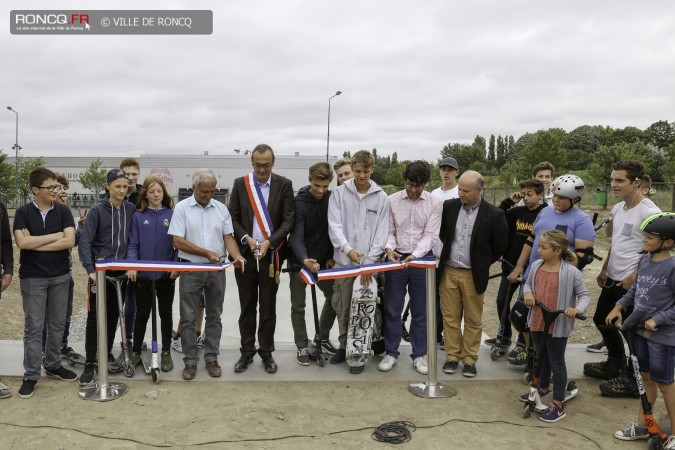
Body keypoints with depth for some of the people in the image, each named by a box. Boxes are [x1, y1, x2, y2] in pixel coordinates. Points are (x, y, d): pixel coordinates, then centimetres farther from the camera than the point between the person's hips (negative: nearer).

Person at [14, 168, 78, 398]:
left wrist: (36, 243, -13)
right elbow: (22, 242, -18)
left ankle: (53, 365, 27)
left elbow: (70, 241, -12)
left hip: (60, 276, 2)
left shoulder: (63, 211, 0)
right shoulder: (23, 212, -4)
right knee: (33, 327, 2)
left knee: (57, 324, 11)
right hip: (33, 277, -2)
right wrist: (55, 235, -13)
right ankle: (31, 375, 10)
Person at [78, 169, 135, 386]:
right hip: (100, 270, -4)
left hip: (121, 270, 4)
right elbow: (85, 242, -13)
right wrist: (90, 270, -23)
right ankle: (90, 362, 4)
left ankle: (107, 353, 27)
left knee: (113, 314, 13)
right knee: (95, 316, -3)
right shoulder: (97, 210, -8)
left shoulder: (130, 209, 4)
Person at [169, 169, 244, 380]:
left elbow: (228, 237, 4)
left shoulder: (221, 208, 4)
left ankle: (212, 359, 19)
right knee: (188, 317, 4)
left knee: (214, 316, 9)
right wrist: (207, 253, -17)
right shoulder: (182, 208, -5)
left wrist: (236, 255, -16)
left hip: (216, 270, 3)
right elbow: (178, 241, -10)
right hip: (190, 269, -2)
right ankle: (190, 361, 14)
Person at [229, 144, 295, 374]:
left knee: (268, 307, 8)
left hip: (271, 254, -1)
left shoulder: (284, 185, -1)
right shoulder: (240, 184, 3)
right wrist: (246, 239, -13)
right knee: (247, 306, 10)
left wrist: (269, 242, -16)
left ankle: (266, 352, 22)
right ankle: (247, 352, 21)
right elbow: (232, 217, 2)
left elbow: (289, 220, -5)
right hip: (245, 254, 1)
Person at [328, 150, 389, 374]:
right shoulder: (339, 193, 2)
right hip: (343, 261, 1)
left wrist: (369, 261, -10)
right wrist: (347, 249, -22)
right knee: (342, 308, 9)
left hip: (369, 263, -1)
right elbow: (334, 225, -6)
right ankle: (345, 346, 27)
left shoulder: (381, 197, 2)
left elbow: (381, 232, 0)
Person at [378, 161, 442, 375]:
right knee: (392, 309, 7)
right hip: (395, 259, 1)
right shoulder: (392, 200, 0)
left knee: (420, 312, 8)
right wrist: (389, 248, -17)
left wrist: (415, 255, -21)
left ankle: (419, 354, 21)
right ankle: (391, 353, 21)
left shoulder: (435, 203, -3)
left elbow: (430, 235, -8)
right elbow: (389, 230, 3)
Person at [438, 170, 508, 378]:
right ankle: (452, 356, 21)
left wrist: (481, 265, 6)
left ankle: (469, 359, 20)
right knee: (450, 317, 9)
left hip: (473, 275, -2)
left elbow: (499, 247, 0)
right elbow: (440, 232, 15)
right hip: (448, 272, 2)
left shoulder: (494, 215, -9)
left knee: (473, 320, 8)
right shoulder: (448, 206, -1)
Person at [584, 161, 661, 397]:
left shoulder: (649, 212, -19)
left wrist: (634, 277, -20)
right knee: (602, 320, 20)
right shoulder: (618, 208, 8)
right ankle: (615, 365, 39)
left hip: (632, 284, -9)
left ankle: (632, 381, 19)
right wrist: (604, 270, 18)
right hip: (612, 279, 9)